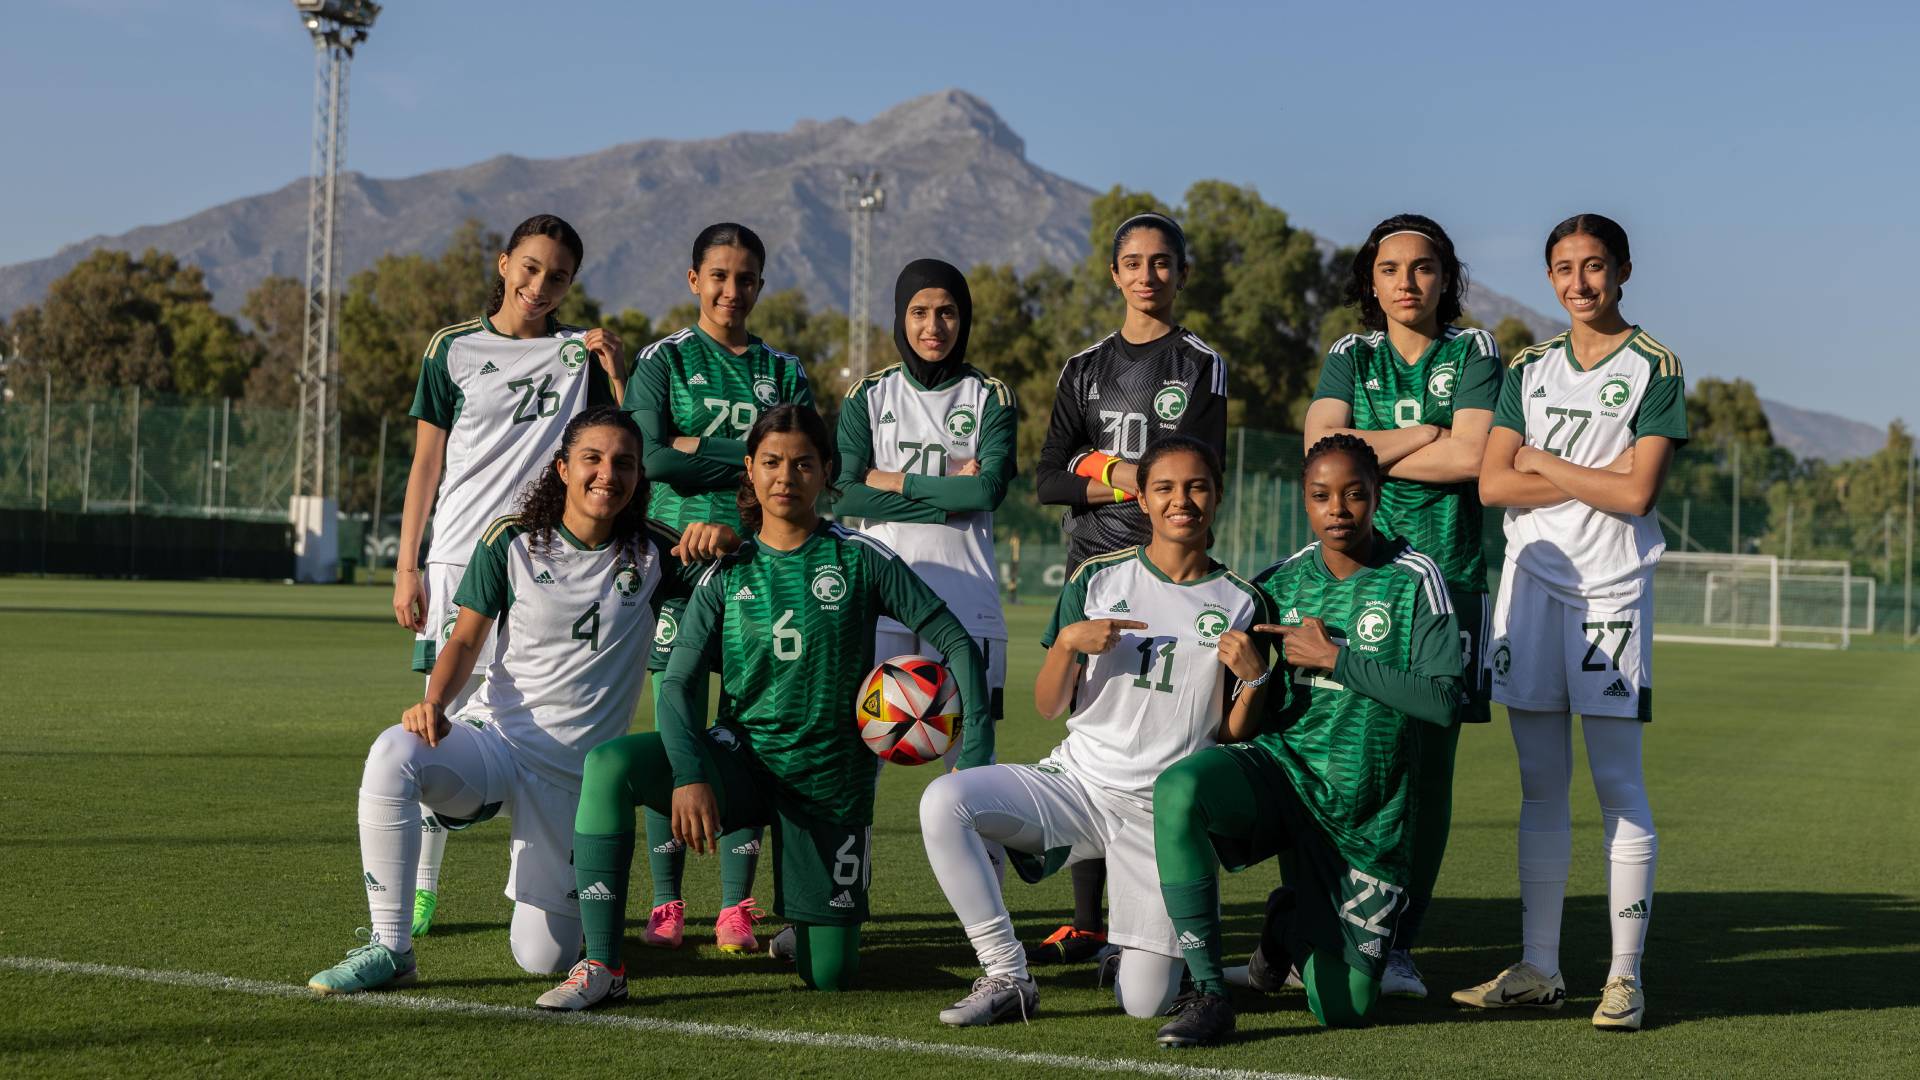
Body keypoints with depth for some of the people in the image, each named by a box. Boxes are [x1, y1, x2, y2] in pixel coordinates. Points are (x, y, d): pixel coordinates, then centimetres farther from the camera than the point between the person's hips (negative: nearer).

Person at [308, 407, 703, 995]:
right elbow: (466, 640, 2)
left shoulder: (652, 555, 1)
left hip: (573, 772, 0)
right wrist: (434, 703, -18)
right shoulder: (512, 542, 0)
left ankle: (544, 876, 35)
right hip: (491, 736, 0)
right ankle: (389, 947, -23)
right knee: (393, 754, -36)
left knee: (544, 958, -4)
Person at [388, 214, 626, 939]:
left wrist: (617, 374, -7)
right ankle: (419, 887, 6)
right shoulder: (454, 349, 8)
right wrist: (406, 566, 2)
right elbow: (427, 462, 8)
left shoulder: (580, 354, 10)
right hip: (461, 555, 0)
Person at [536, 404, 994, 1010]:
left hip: (830, 775, -1)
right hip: (741, 758, 1)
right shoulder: (728, 572, -1)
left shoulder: (859, 560, -5)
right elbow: (677, 684, -6)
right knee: (609, 765, -29)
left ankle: (802, 927, 40)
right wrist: (689, 775, -26)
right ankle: (602, 966, -23)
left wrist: (976, 757, -14)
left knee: (829, 974, 0)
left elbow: (955, 642, -4)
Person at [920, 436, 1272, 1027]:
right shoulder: (1098, 580, 4)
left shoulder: (1242, 604, 3)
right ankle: (1006, 977, -15)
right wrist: (1069, 641, -14)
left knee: (1145, 1003, -10)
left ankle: (1139, 948, 28)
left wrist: (1254, 679, -13)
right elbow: (1048, 708, 5)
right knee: (943, 801, -27)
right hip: (1076, 779, 1)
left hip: (1164, 814, -1)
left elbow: (1234, 739, 5)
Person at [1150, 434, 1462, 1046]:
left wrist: (1334, 658, -16)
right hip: (1282, 766, 2)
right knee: (1178, 789, -35)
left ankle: (1288, 924, 38)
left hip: (1366, 811, -2)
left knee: (1343, 1010, 2)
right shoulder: (1283, 580, 6)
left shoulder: (1413, 579, -6)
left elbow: (1442, 702, -16)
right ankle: (1207, 993, -26)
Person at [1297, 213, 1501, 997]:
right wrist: (1424, 436, -3)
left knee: (1427, 766, -4)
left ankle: (1398, 946, 2)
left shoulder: (1473, 354, 9)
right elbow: (1320, 446, -2)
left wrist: (1370, 452, 0)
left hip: (1445, 576, -1)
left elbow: (1471, 458, -7)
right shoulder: (1350, 358, 15)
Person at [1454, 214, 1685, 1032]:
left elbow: (1637, 492, -11)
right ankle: (1538, 970, 12)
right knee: (1540, 786, 7)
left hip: (1611, 589, -4)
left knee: (1618, 785, -5)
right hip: (1531, 579, 4)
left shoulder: (1656, 368, 0)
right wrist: (1595, 480, -7)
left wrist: (1544, 464, -3)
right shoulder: (1530, 368, 14)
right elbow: (1492, 483, 2)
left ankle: (1626, 975, 0)